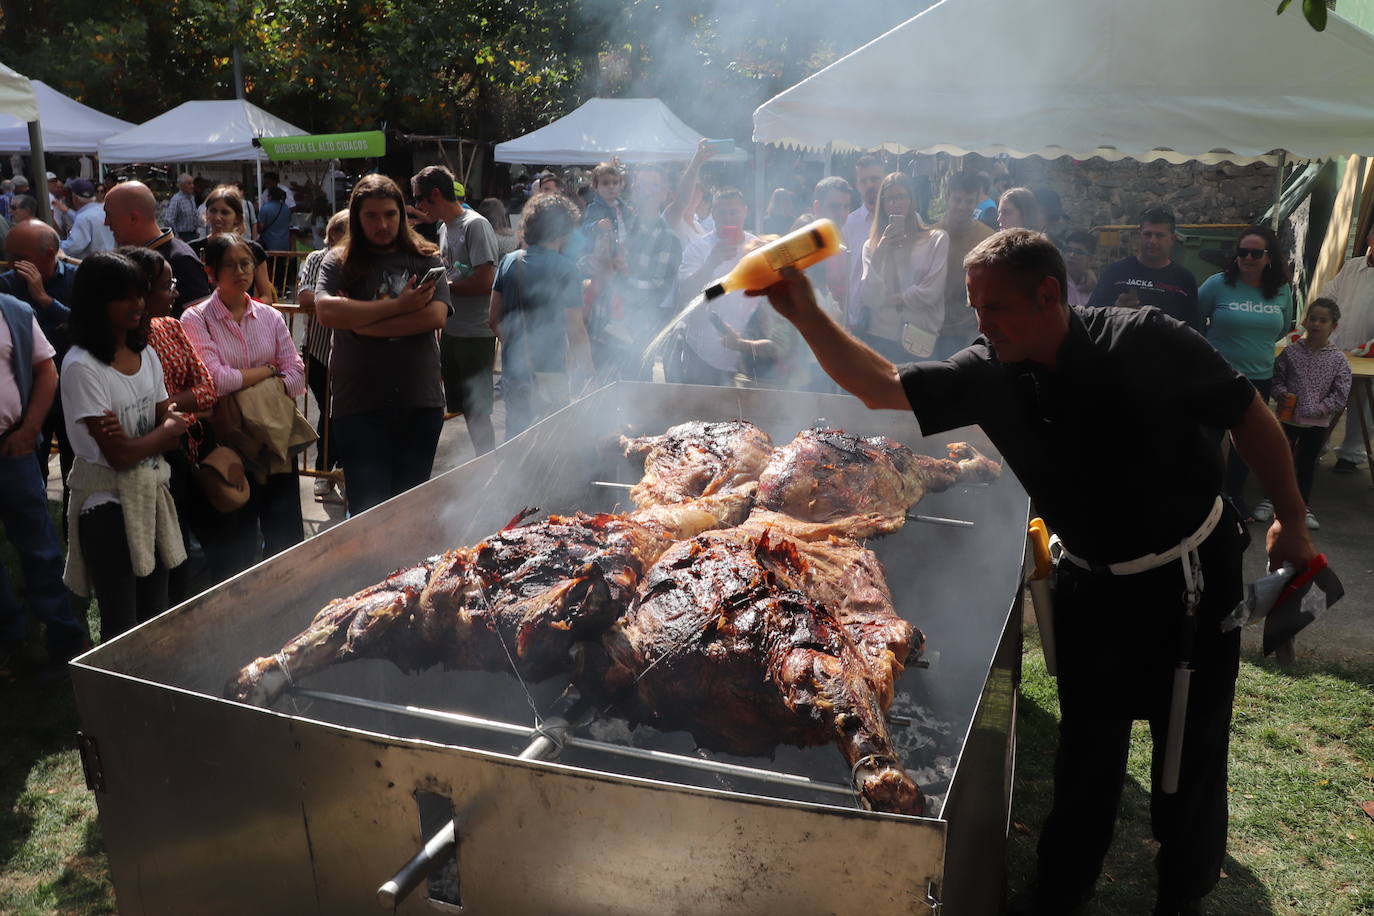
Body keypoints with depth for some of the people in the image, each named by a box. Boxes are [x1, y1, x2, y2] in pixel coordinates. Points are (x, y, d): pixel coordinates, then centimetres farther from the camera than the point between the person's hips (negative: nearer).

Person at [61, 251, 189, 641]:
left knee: (156, 616, 15)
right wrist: (167, 429, -3)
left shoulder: (145, 353, 6)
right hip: (109, 502, -6)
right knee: (123, 628, 3)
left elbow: (172, 435, 3)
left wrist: (135, 440, -17)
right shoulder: (81, 367, -16)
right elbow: (119, 455, -18)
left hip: (153, 494, 7)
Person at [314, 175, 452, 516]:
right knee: (368, 506, -3)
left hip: (420, 401, 2)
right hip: (359, 403, -1)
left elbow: (436, 316, -9)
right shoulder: (339, 262, 5)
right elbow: (326, 311, -13)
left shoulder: (426, 259, 7)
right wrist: (399, 306, -12)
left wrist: (364, 324, -12)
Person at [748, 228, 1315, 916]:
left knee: (1191, 748, 10)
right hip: (1092, 584, 3)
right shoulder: (989, 375, -12)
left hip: (1195, 573, -3)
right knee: (1086, 744, 13)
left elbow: (1249, 416, -11)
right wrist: (805, 315, -25)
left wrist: (1290, 521, -5)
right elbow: (883, 387, -14)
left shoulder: (1143, 340, -22)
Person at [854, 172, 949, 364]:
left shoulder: (937, 239, 3)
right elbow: (868, 298, -2)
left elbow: (930, 292, -5)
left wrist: (890, 299, 0)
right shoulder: (872, 245, 10)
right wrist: (880, 253, -9)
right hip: (878, 336, 2)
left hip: (918, 340, -2)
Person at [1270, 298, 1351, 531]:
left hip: (1318, 422, 0)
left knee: (1308, 464, 13)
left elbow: (1340, 395, -6)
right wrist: (1281, 393, -16)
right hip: (1288, 417, 0)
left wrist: (1316, 409, -15)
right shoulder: (1291, 351, -6)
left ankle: (1304, 506, 25)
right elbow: (1276, 377, 3)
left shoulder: (1338, 359, -7)